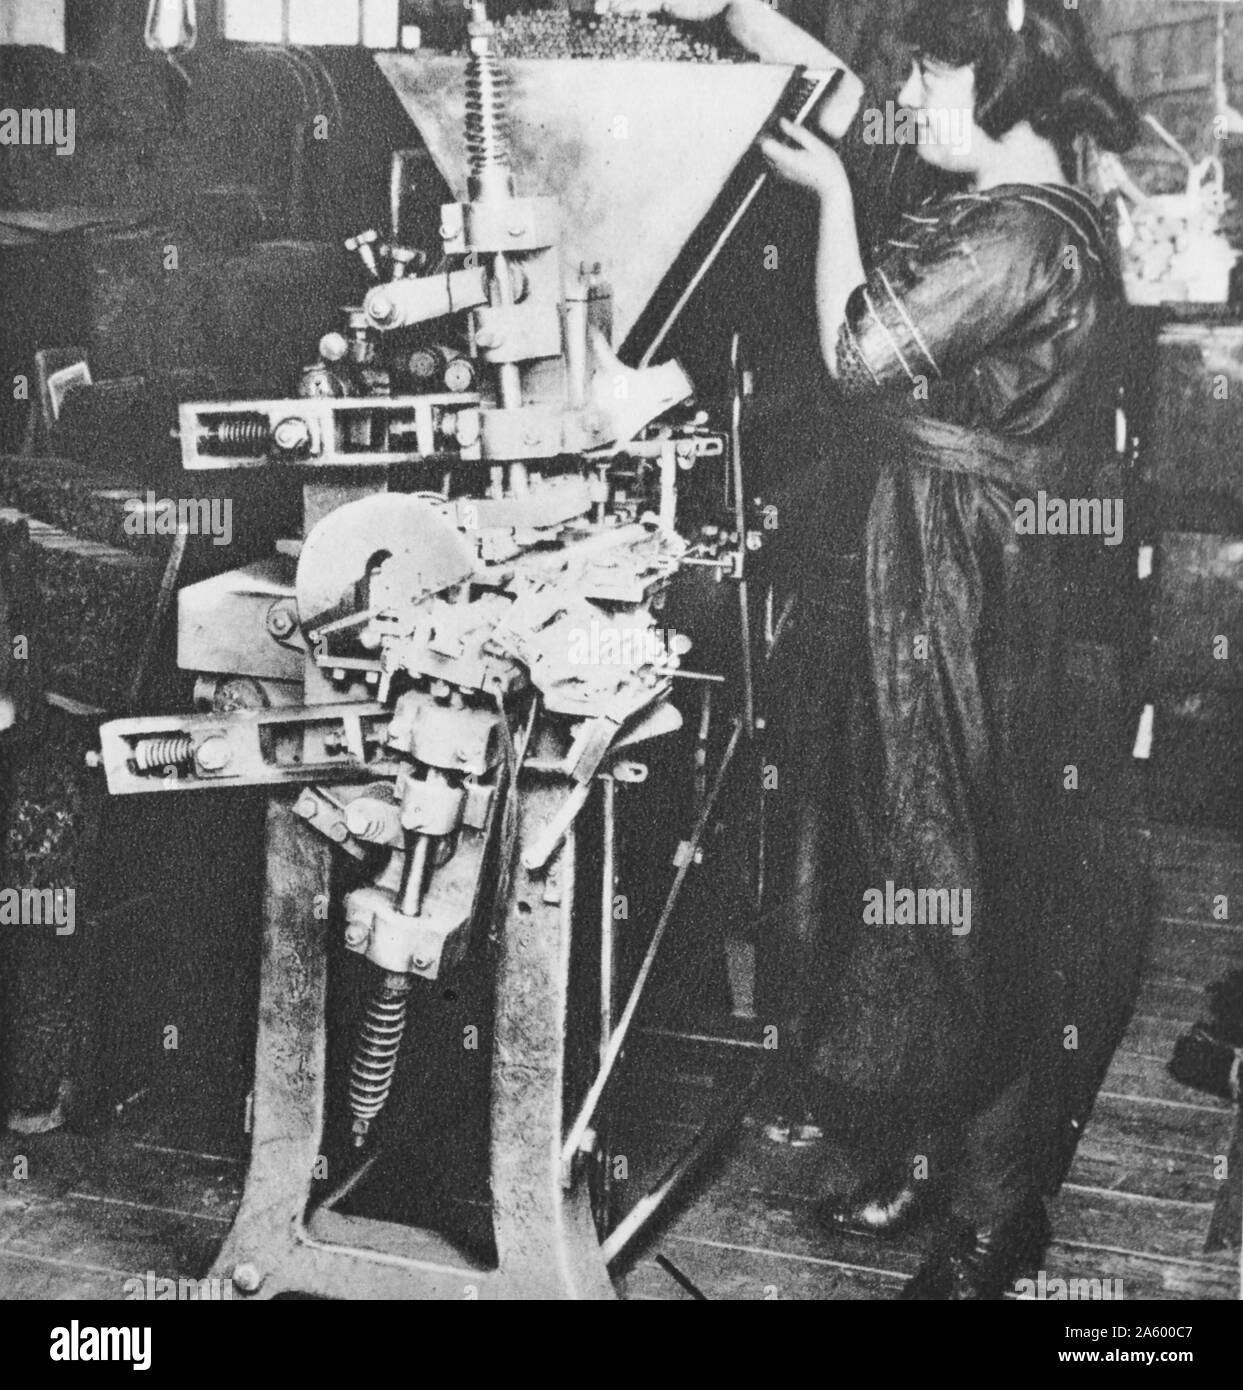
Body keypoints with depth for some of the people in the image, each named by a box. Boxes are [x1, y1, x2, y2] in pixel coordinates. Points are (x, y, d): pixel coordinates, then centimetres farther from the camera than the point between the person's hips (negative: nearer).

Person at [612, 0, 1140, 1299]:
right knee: (898, 854, 16)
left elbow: (858, 353, -18)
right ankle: (917, 1145, 32)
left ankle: (992, 1205, 17)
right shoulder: (984, 195, 10)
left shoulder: (1025, 237, -19)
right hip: (907, 560, 10)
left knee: (953, 882, 0)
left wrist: (830, 191, -6)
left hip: (966, 579, -10)